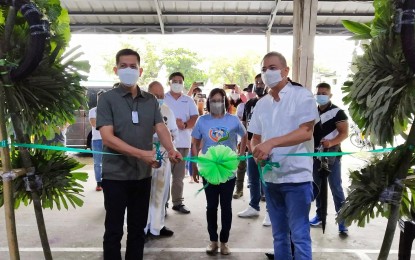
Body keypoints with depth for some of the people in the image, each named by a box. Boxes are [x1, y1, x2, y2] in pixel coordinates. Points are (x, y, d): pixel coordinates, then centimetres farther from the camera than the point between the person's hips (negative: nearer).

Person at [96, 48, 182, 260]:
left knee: (138, 228, 16)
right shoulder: (107, 99, -7)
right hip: (115, 174, -4)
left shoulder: (151, 100, 6)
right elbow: (107, 138, -16)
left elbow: (161, 128, -3)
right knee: (114, 230, 8)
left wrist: (171, 150, -25)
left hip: (143, 174, 4)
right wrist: (141, 154, -27)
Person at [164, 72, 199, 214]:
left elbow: (195, 118, 3)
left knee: (179, 175, 10)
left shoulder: (188, 100, 13)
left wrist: (184, 125, -16)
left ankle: (178, 202, 19)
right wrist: (173, 122, -16)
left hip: (183, 142, 3)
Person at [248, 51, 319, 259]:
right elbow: (255, 137, 13)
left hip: (297, 177, -5)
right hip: (271, 177, 6)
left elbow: (306, 132, -18)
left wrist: (271, 143, -29)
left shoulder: (302, 95, -7)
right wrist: (257, 152, -9)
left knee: (299, 236, 1)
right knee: (279, 234, 17)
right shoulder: (261, 104, 11)